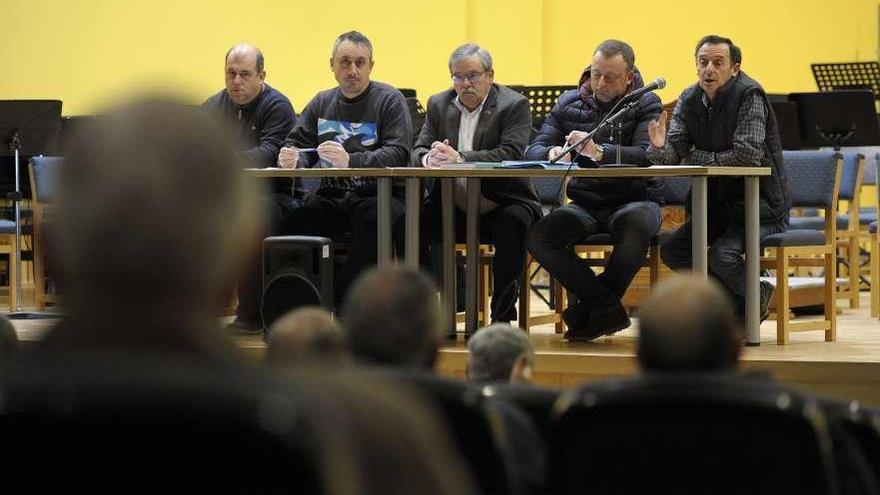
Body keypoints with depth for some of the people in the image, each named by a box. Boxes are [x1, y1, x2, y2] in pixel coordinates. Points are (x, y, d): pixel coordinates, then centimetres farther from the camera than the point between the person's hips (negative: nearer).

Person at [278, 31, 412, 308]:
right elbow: (298, 144, 16)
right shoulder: (322, 103, 18)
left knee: (372, 220, -38)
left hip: (378, 195, -4)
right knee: (290, 220, -24)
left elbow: (399, 154, -12)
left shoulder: (390, 100, 1)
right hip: (330, 196, 5)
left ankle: (345, 304, -27)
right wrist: (291, 159, -11)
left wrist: (350, 161, -29)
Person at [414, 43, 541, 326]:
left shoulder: (515, 105, -3)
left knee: (513, 221, -36)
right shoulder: (438, 104, 12)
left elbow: (511, 154, -19)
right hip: (452, 205, 4)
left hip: (499, 204, -4)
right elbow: (418, 151, 5)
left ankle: (502, 317, -28)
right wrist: (428, 159, -22)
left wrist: (459, 158, -30)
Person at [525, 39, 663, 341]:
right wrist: (552, 153, -24)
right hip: (585, 204, 3)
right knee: (539, 237, -26)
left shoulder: (646, 104, -1)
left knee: (635, 226, -39)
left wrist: (599, 152, -37)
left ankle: (593, 307, -15)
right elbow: (533, 150, 3)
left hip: (635, 200, -3)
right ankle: (609, 308, -18)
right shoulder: (569, 104, 10)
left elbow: (647, 155, -19)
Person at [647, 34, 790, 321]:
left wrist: (699, 158, -14)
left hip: (761, 204, -7)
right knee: (672, 250, -7)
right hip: (718, 205, 7)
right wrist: (660, 147, -29)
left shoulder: (749, 95, -16)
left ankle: (757, 297, 4)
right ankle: (738, 300, 8)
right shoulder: (690, 101, 4)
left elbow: (749, 156, -26)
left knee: (721, 255, -28)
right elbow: (673, 154, -5)